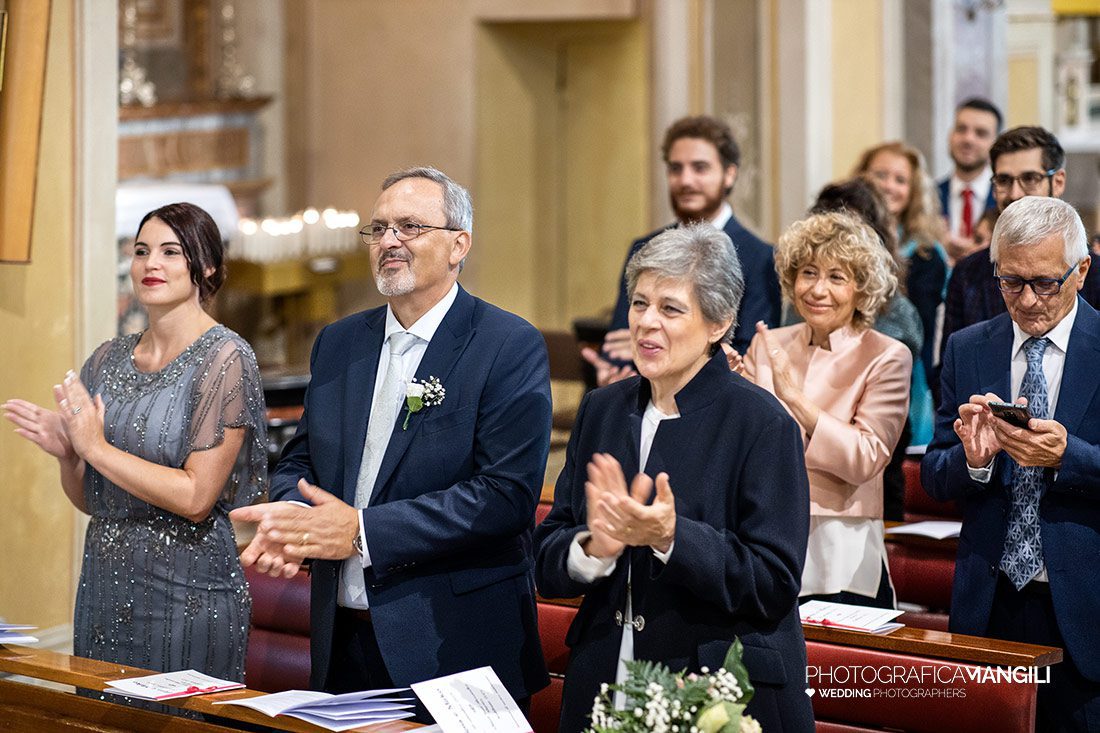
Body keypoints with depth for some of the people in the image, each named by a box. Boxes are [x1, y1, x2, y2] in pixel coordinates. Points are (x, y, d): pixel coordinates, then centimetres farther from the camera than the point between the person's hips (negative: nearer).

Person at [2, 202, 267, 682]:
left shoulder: (223, 359, -9)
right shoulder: (109, 359, 9)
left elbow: (196, 498, -17)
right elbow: (89, 501, 15)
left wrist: (95, 447, -14)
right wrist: (65, 454, -5)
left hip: (186, 592, -6)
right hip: (105, 587, 6)